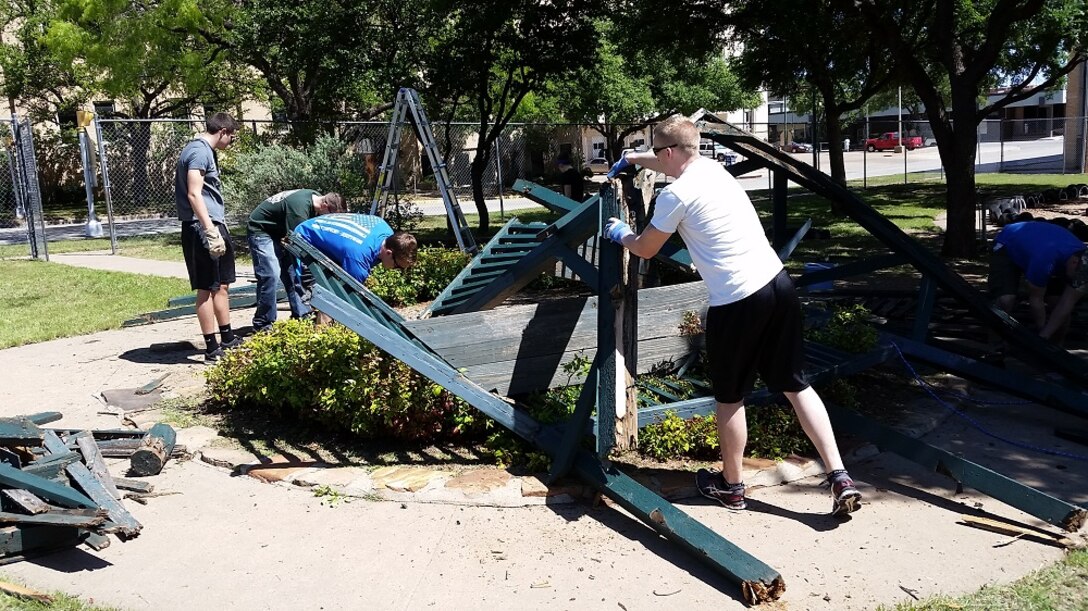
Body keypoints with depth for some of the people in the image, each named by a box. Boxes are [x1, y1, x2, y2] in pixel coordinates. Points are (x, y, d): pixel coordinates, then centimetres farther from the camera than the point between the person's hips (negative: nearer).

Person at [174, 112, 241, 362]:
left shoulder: (206, 150, 18)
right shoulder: (199, 151, -13)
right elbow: (194, 194, -22)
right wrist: (210, 231, -27)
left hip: (215, 225, 10)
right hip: (202, 228, -10)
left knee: (222, 285, 16)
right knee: (207, 288, -5)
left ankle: (227, 339, 26)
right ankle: (212, 349, 1)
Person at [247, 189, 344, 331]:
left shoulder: (315, 197, -6)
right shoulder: (300, 207, -34)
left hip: (277, 231, 9)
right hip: (260, 231, -9)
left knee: (292, 271, 3)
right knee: (270, 274, -18)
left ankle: (301, 314, 8)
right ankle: (263, 324, -11)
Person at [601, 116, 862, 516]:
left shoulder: (675, 194, -9)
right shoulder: (712, 168, 13)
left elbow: (645, 249, 6)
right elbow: (674, 164, 37)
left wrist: (620, 234, 27)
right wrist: (630, 159, 51)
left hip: (737, 302, -7)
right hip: (778, 284, 8)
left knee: (729, 398, 11)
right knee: (796, 385, 13)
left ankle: (731, 486, 27)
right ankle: (840, 477, 11)